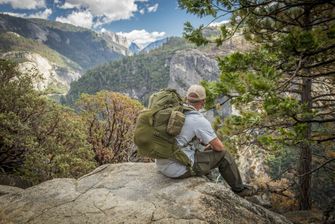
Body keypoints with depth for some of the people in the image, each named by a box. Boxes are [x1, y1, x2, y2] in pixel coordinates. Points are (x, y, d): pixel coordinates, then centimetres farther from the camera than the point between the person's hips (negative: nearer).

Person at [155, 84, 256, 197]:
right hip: (180, 169, -7)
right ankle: (238, 188, 29)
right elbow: (219, 146, -7)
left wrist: (207, 143, 26)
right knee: (223, 155, 9)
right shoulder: (200, 121, -16)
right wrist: (213, 146, 18)